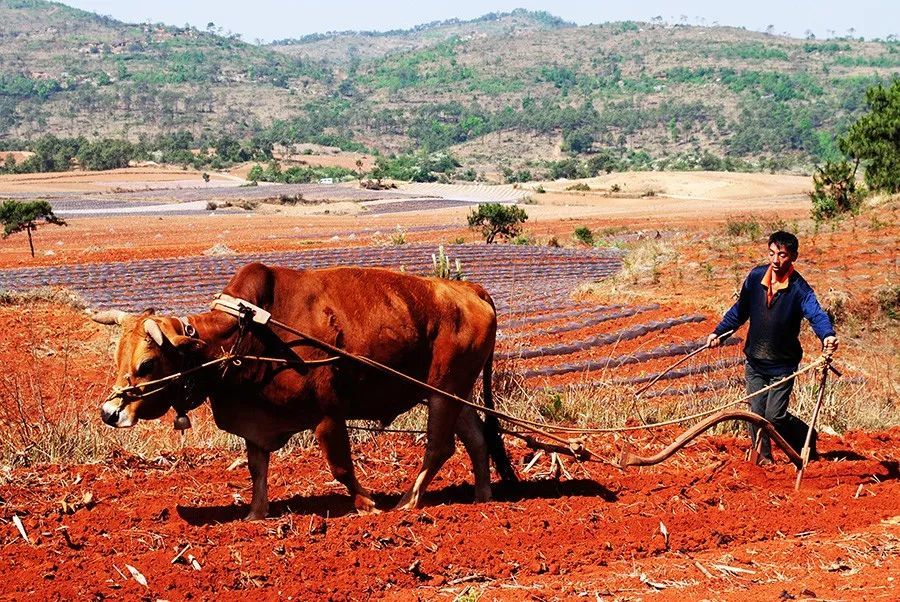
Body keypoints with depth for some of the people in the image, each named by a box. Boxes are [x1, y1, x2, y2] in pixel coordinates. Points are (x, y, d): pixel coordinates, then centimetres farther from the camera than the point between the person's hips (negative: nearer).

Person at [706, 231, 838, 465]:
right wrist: (719, 332, 10)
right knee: (756, 413, 5)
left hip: (783, 365, -4)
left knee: (774, 417, -5)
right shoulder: (756, 277, -4)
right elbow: (740, 310, 12)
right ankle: (763, 457, 24)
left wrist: (827, 335, -53)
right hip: (754, 360, 4)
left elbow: (816, 313, -33)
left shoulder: (799, 288, -16)